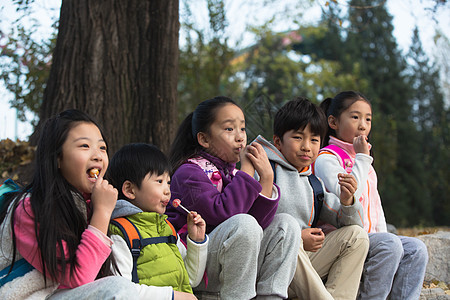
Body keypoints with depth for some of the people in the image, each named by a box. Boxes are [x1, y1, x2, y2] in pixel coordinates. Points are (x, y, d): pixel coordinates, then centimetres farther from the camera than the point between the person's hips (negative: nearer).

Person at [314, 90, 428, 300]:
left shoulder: (364, 163, 23)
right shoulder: (326, 158, -5)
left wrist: (382, 234, 10)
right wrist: (362, 158, -15)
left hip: (368, 237, 8)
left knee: (416, 249, -11)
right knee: (390, 244, -30)